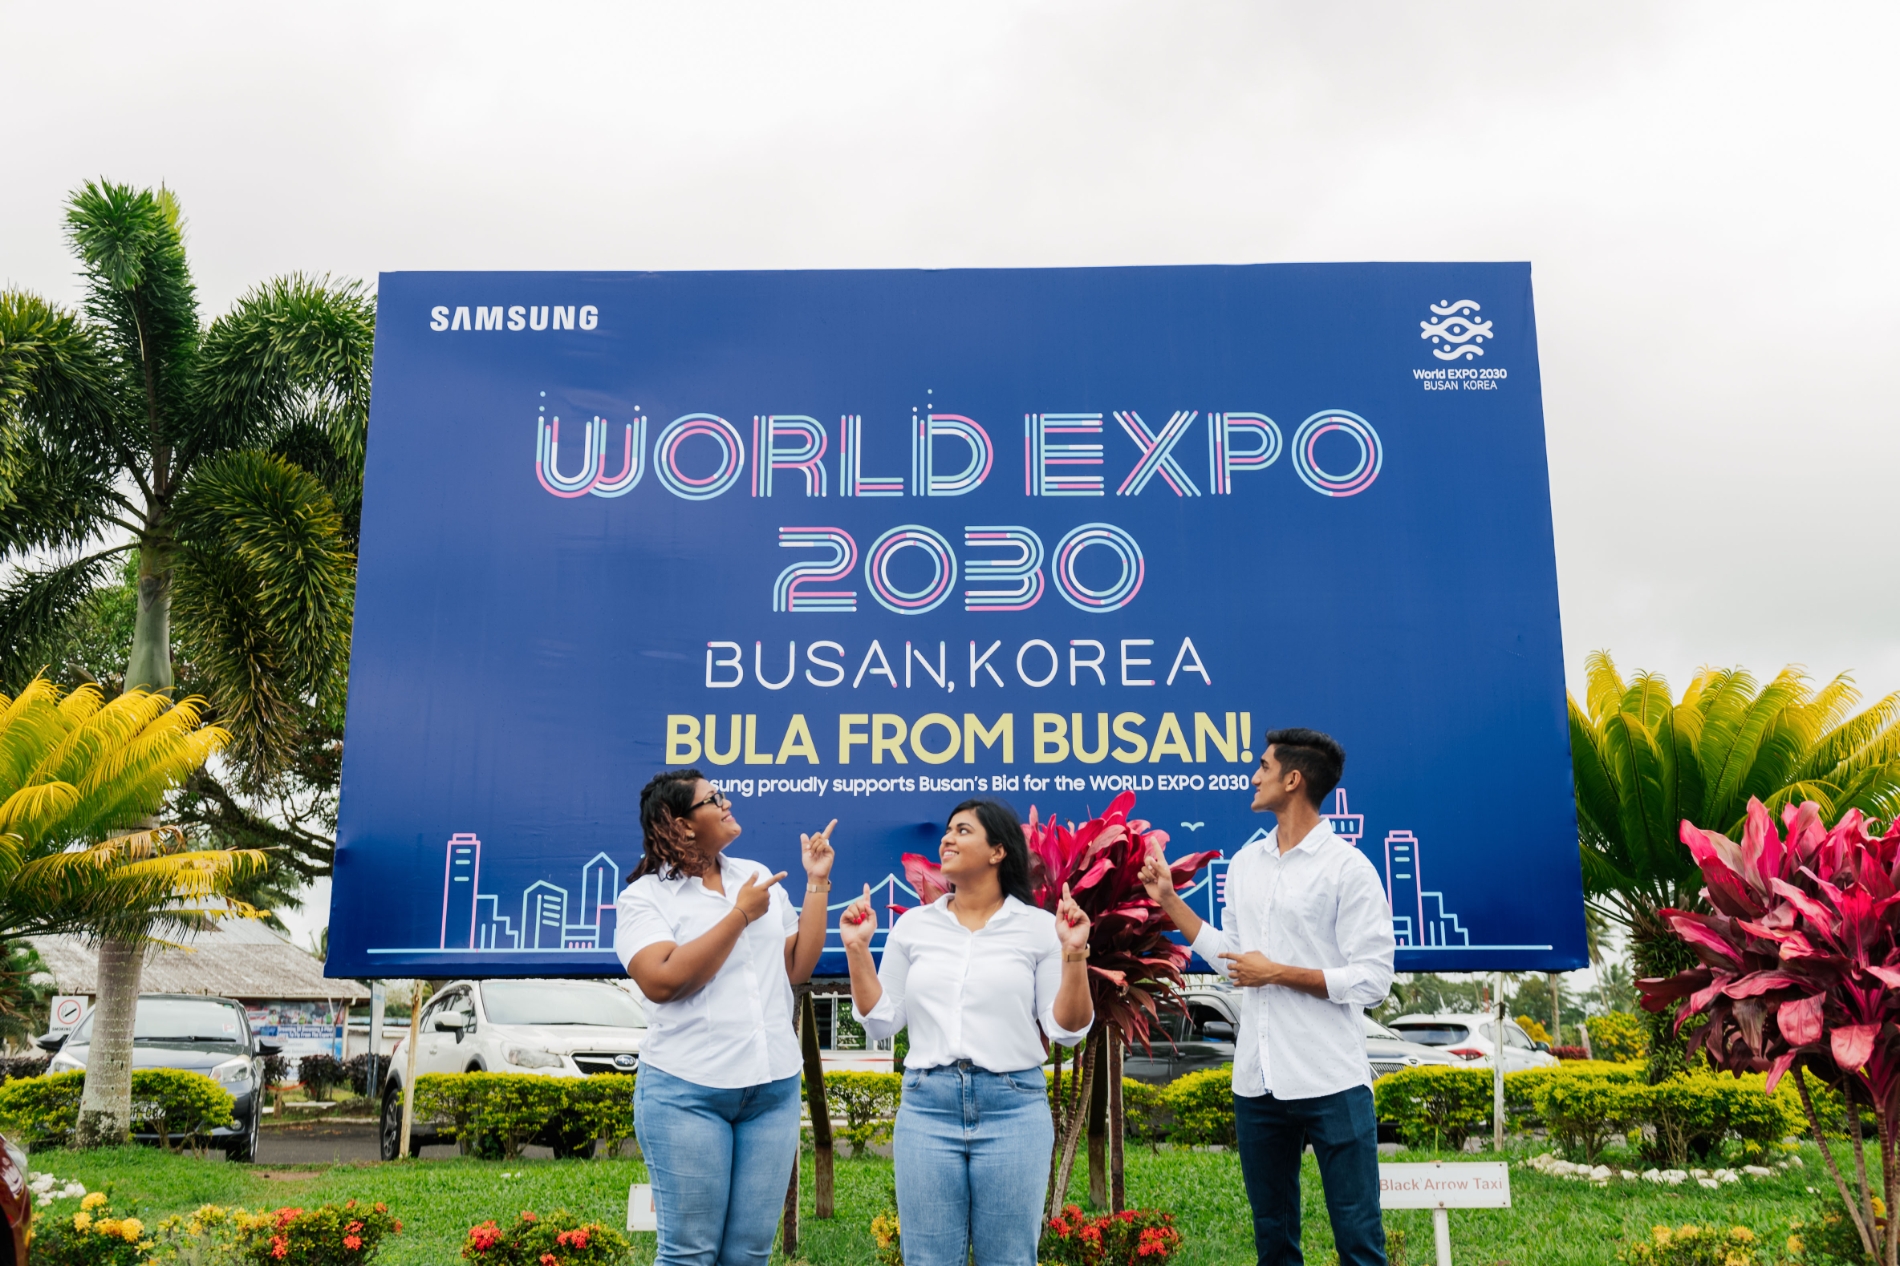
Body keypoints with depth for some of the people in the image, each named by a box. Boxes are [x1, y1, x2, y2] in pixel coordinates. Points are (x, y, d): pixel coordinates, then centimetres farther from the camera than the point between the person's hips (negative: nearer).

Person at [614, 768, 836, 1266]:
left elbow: (798, 967, 10)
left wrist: (817, 884, 6)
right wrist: (740, 915, -13)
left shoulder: (757, 877, 12)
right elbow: (663, 982, -18)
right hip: (687, 1093, -4)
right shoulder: (644, 897, -2)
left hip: (775, 1088, 5)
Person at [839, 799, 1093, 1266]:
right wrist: (857, 949, 0)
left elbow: (1067, 1029, -1)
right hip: (927, 1107, 2)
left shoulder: (1039, 927, 0)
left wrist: (1074, 953, -13)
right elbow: (881, 1020, 9)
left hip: (1013, 1108, -2)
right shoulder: (913, 925, 7)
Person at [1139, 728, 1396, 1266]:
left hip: (1330, 1081, -6)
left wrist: (1278, 973, -13)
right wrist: (1168, 899, 14)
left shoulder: (1348, 868, -9)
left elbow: (1374, 980, -12)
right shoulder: (1245, 863, 10)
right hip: (1256, 1081, 6)